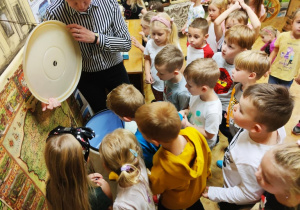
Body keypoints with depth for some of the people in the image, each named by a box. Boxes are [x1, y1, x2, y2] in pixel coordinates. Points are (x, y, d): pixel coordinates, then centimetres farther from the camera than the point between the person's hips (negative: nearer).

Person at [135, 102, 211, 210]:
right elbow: (208, 155, -13)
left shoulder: (161, 173, -48)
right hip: (200, 187, 3)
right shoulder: (193, 133, -37)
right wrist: (206, 172, 8)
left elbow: (155, 189, -21)